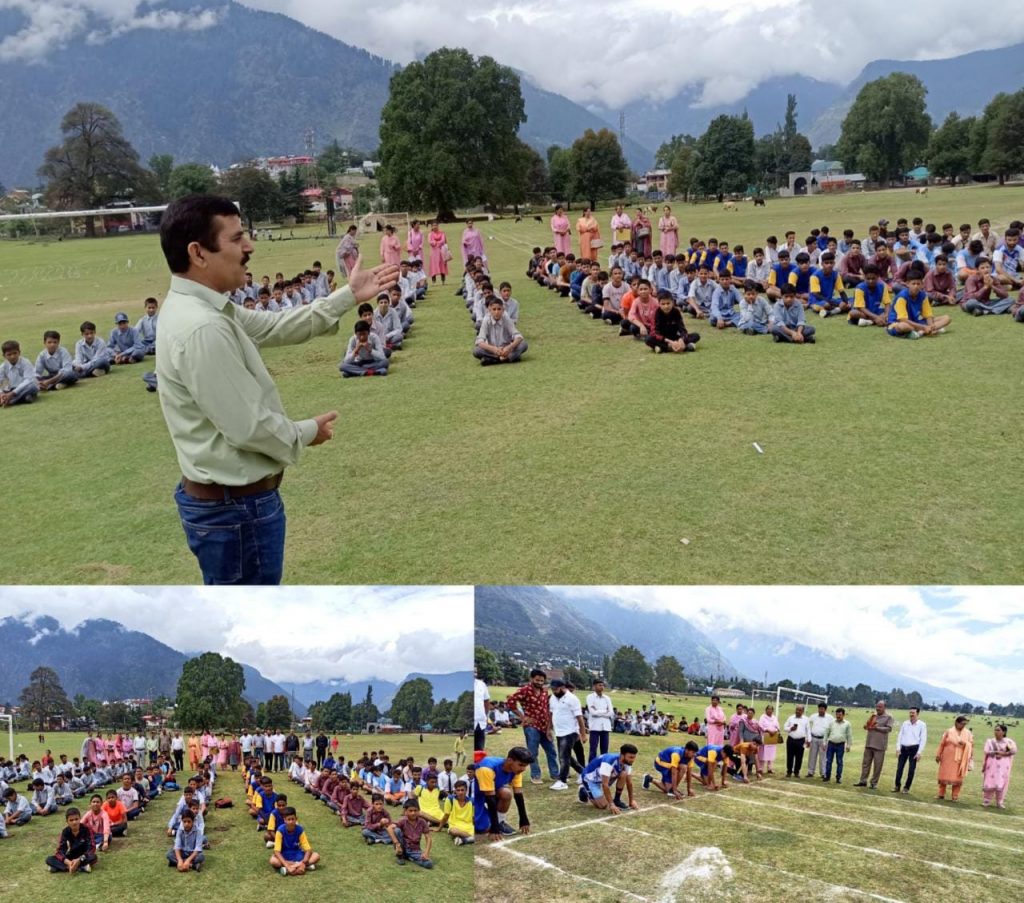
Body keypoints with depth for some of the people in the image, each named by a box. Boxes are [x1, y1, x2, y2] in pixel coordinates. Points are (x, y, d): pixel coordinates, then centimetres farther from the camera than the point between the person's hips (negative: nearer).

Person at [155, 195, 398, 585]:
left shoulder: (205, 309, 6)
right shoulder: (202, 329, -28)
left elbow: (274, 328, 15)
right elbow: (248, 427, -27)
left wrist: (348, 296, 12)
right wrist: (307, 432, -8)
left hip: (229, 498, 10)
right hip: (235, 507, -10)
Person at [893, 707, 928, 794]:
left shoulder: (922, 725, -2)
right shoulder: (905, 723, 9)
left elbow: (923, 739, -5)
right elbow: (900, 735, 11)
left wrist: (919, 752, -10)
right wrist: (898, 747, 1)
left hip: (914, 748, -3)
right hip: (903, 748, 3)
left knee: (911, 769, 1)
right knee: (899, 768, 1)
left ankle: (906, 787, 12)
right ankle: (897, 786, 10)